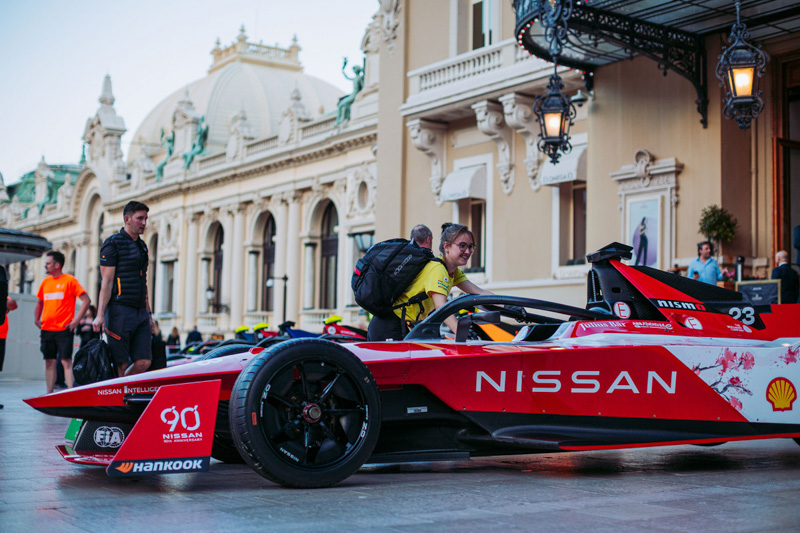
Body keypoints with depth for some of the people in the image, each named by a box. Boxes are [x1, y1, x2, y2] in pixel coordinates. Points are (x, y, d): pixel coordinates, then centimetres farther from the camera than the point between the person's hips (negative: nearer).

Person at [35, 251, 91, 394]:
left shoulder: (69, 280, -4)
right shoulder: (45, 282, 13)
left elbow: (86, 300, -6)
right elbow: (39, 302, 26)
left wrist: (77, 320, -11)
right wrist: (36, 319, 14)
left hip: (64, 329, -5)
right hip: (46, 329, 5)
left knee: (66, 361, -9)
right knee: (49, 362, 6)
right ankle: (49, 394, 11)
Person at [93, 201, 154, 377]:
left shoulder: (142, 246, 20)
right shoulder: (113, 243, -4)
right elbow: (107, 282, -10)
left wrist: (149, 315, 21)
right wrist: (100, 315, -18)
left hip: (140, 313, 7)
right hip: (119, 311, -7)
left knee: (143, 362, -2)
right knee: (121, 365, -5)